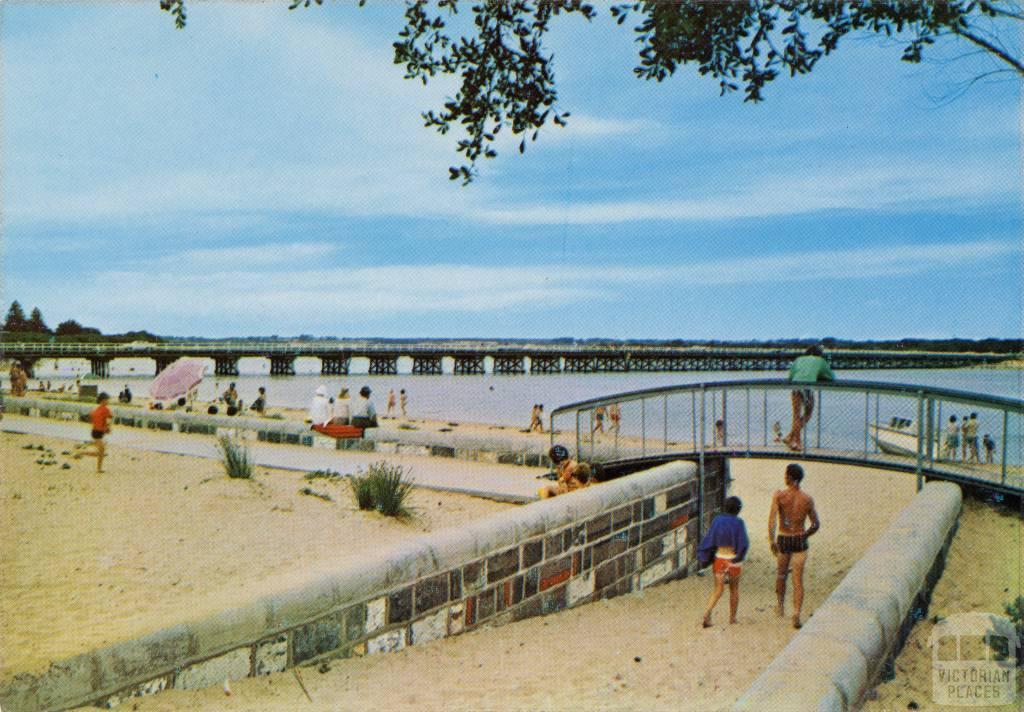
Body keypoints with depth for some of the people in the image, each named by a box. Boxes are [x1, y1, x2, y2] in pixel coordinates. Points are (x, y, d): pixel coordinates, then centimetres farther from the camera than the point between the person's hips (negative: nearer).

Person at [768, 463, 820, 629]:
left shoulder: (779, 495, -9)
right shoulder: (808, 499, -2)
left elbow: (772, 517, -20)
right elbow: (816, 525, 6)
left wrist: (771, 540, -20)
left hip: (783, 541, 0)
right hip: (800, 541, 0)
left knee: (781, 574, 23)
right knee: (798, 580, 2)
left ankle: (781, 606, 33)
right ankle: (796, 616, -6)